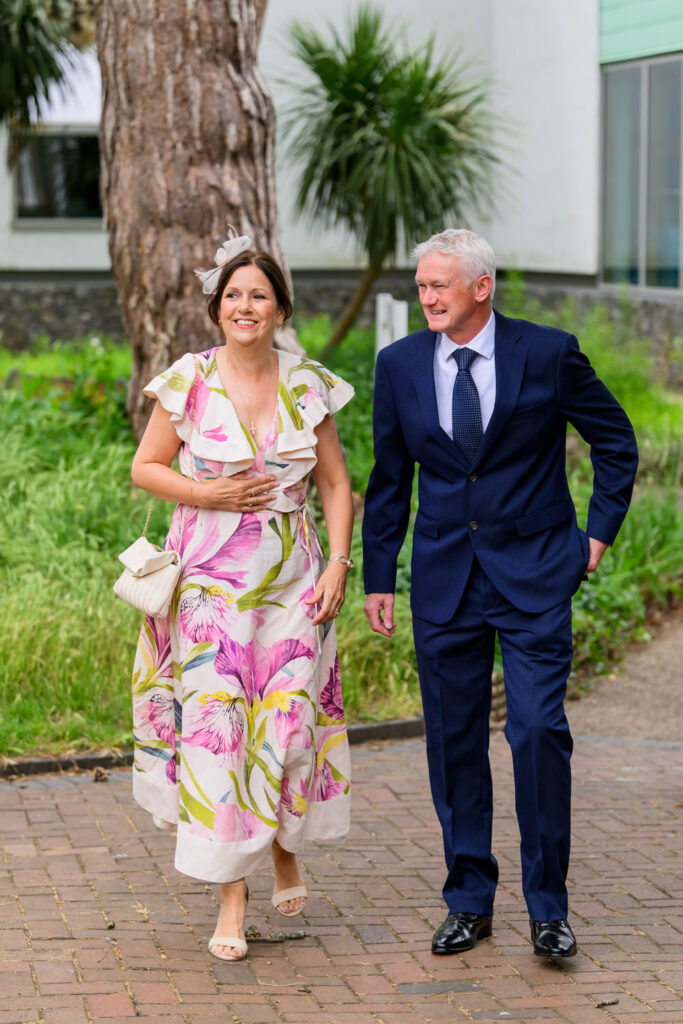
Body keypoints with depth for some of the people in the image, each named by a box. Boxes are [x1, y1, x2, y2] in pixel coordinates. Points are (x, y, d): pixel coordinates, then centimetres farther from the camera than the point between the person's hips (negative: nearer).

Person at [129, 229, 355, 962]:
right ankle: (232, 889, 3)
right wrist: (212, 496, -11)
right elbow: (145, 467, 3)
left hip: (292, 582, 2)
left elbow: (336, 484, 7)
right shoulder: (189, 382, -3)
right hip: (210, 578, -1)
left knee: (288, 721, 1)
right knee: (216, 723, -7)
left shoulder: (308, 386, 2)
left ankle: (285, 846, 31)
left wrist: (338, 564, -4)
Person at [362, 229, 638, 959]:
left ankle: (548, 907, 4)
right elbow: (389, 478, 10)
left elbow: (615, 440, 8)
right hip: (444, 578, 3)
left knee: (538, 730, -10)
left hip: (533, 575, -3)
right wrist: (377, 577, 9)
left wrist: (600, 531, 2)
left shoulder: (548, 353, -5)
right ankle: (469, 901, 19)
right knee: (453, 739, 6)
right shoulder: (400, 364, 3)